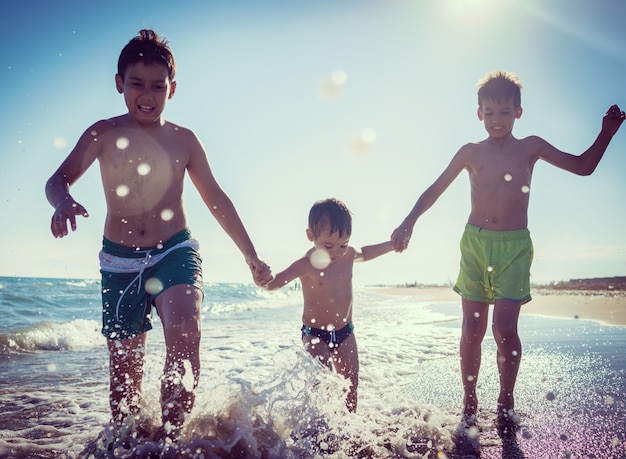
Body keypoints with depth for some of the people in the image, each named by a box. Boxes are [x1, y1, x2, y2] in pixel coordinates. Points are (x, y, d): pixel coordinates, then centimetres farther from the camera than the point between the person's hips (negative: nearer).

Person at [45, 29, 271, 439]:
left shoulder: (183, 139, 4)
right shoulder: (104, 134, 1)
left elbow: (216, 198, 9)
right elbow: (60, 178, -5)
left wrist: (251, 255, 9)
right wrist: (63, 201, -31)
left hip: (176, 251, 0)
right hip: (120, 260, 0)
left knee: (184, 331, -28)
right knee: (124, 364, 6)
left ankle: (171, 438, -18)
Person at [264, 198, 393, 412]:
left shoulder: (349, 254, -4)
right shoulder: (307, 264, -23)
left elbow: (364, 253, 21)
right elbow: (275, 282, -33)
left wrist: (391, 245, 22)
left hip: (344, 332, 6)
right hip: (315, 334, -5)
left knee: (351, 386, 11)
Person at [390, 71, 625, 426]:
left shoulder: (530, 148, 5)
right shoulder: (471, 153, 6)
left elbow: (583, 167, 10)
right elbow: (436, 189, 9)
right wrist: (409, 222, 0)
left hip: (515, 247, -1)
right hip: (475, 243, 1)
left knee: (505, 328, -10)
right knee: (472, 329, 3)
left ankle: (506, 402, 12)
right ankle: (469, 403, 17)